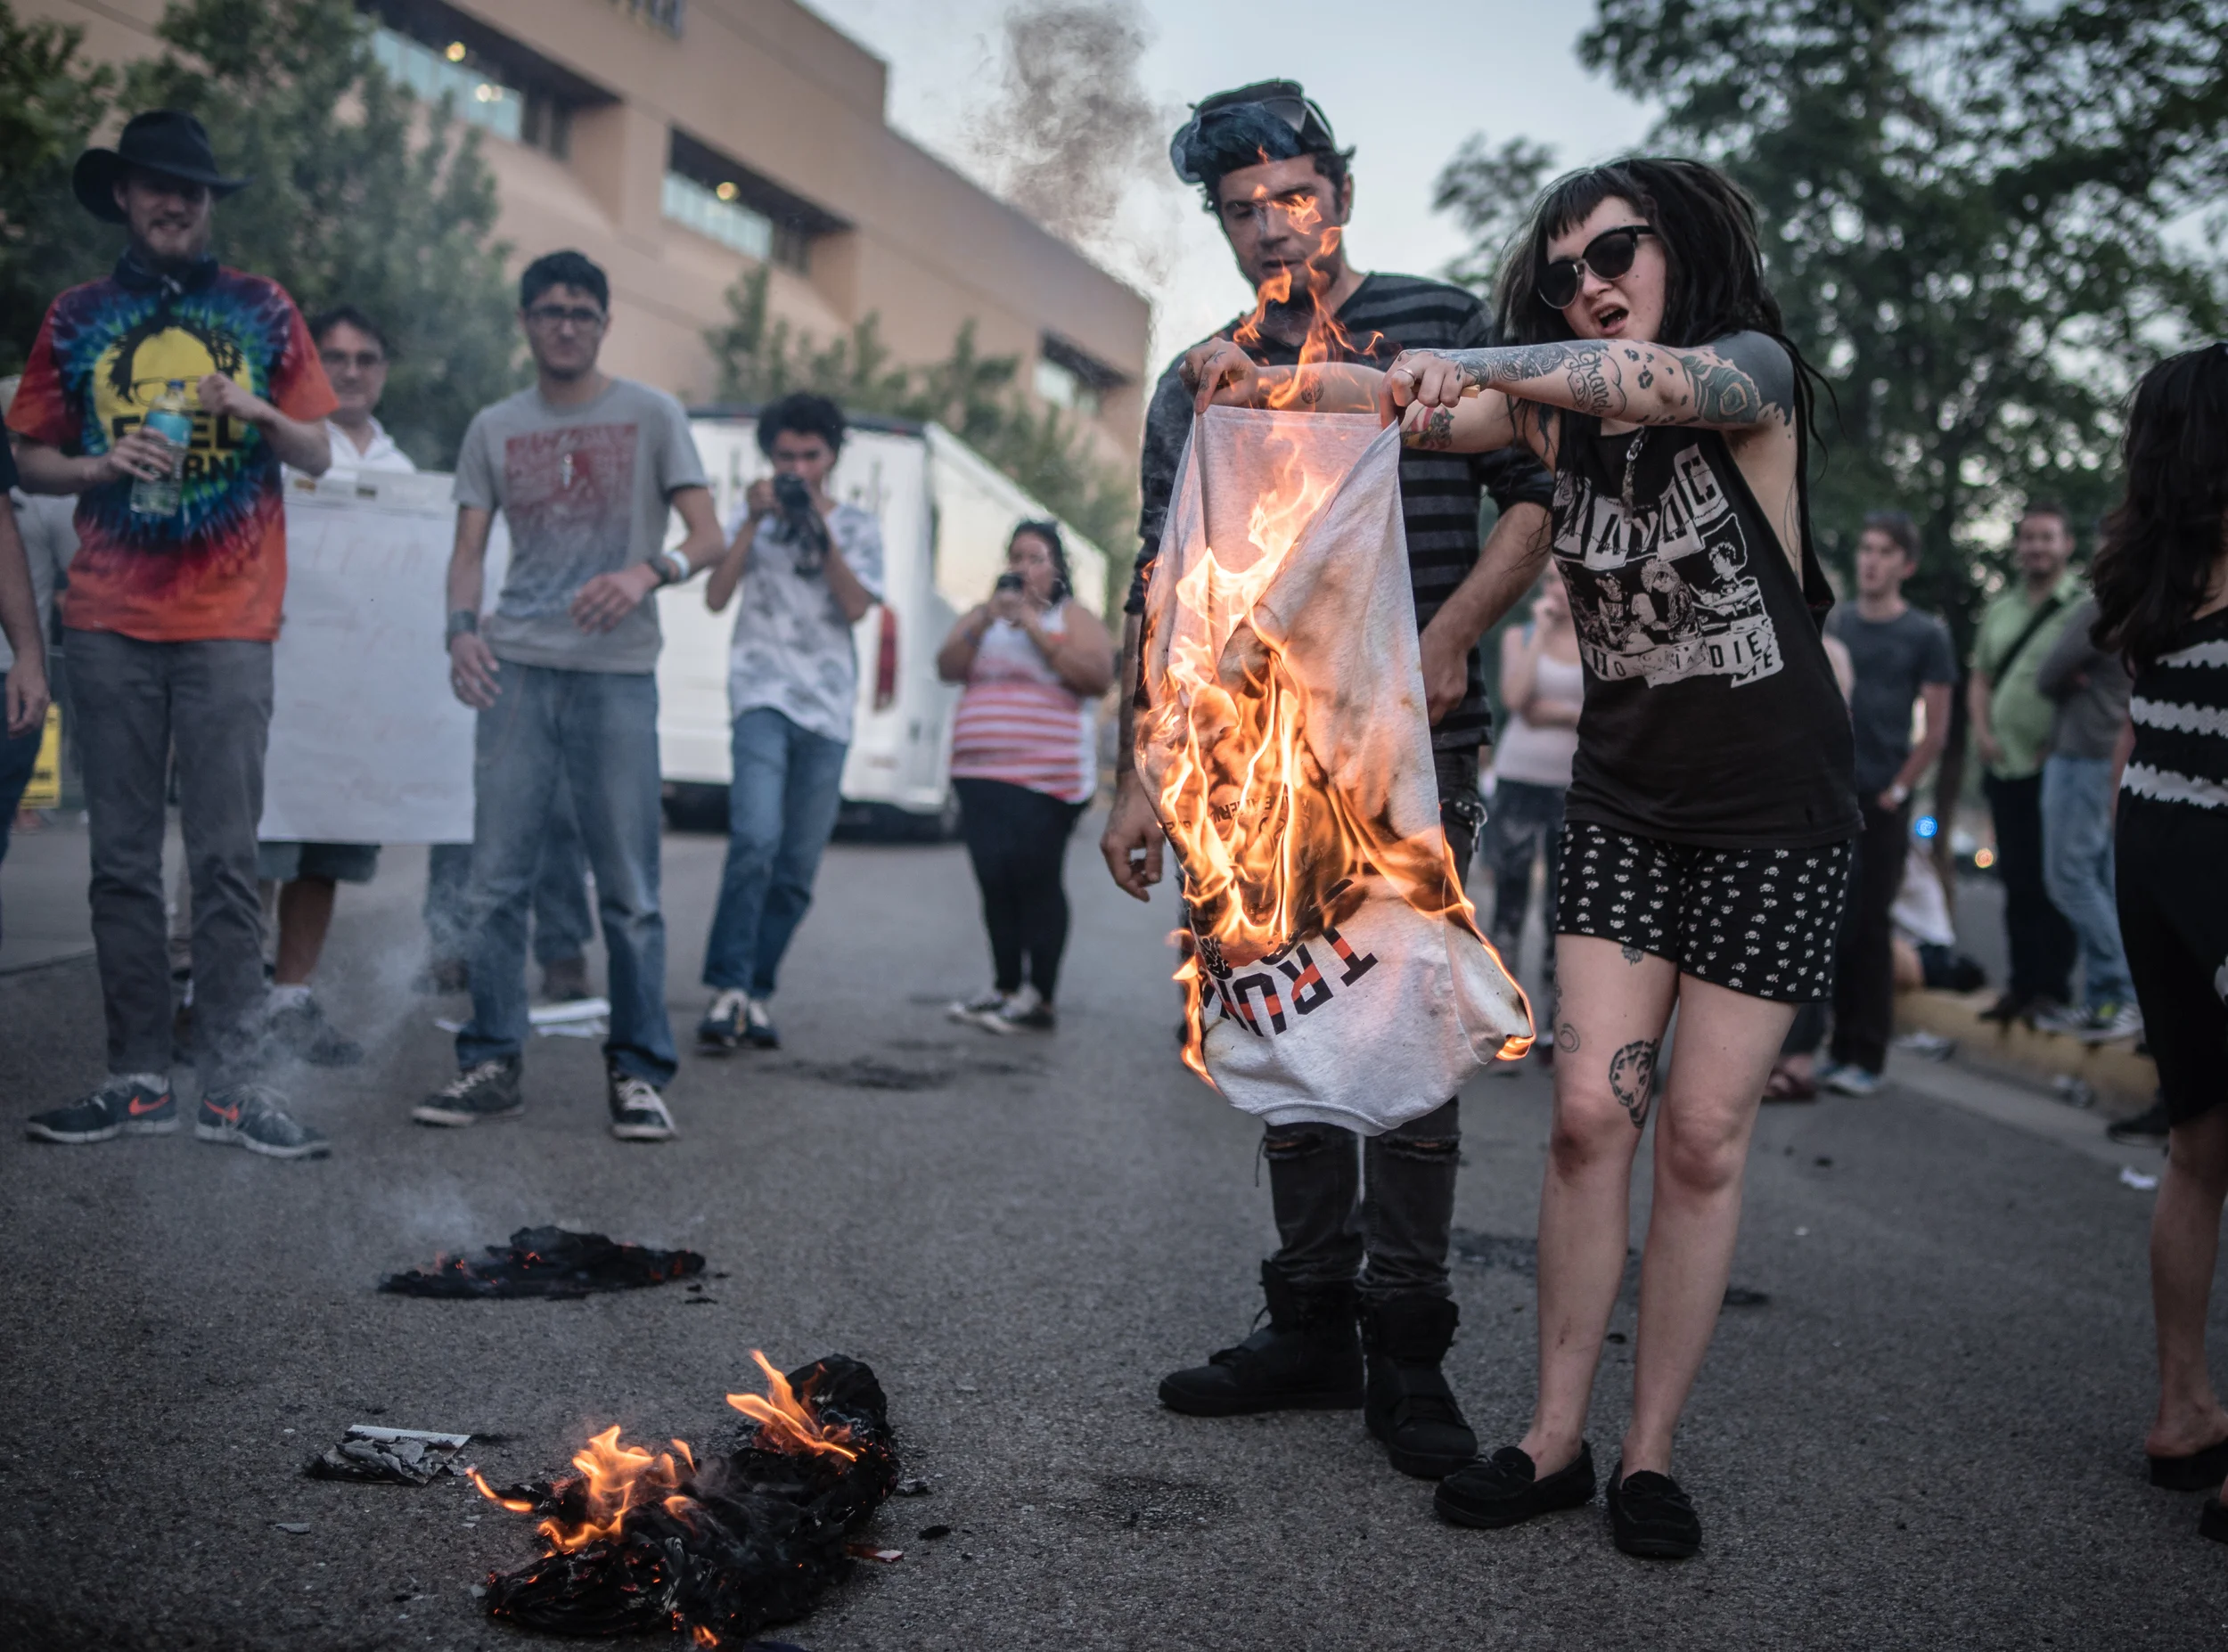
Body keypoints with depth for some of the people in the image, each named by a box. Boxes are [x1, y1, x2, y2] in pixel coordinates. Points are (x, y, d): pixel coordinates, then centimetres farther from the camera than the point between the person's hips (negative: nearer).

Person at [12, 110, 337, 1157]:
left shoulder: (262, 310, 11)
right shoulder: (78, 318, 13)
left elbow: (319, 455, 11)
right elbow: (30, 460, 14)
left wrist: (261, 415, -9)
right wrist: (100, 465, -6)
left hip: (228, 625, -2)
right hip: (109, 622, 2)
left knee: (226, 860, -4)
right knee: (123, 859, 4)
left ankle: (229, 1084, -2)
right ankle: (138, 1076, 10)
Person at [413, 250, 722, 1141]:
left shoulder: (650, 415, 6)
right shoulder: (494, 428, 15)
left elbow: (707, 535, -1)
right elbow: (470, 547, 10)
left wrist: (647, 573, -22)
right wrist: (462, 628, -10)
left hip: (616, 673, -2)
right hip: (517, 668, 3)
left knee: (628, 889, -2)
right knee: (497, 880, 0)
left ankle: (637, 1070, 5)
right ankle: (493, 1063, 8)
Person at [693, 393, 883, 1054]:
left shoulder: (859, 526, 14)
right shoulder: (757, 516, 13)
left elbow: (856, 608, -2)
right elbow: (716, 596, 1)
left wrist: (821, 531, -10)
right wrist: (754, 522, -6)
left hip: (827, 708, 2)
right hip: (765, 694, -2)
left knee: (797, 868, 2)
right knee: (756, 839, -22)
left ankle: (757, 991, 11)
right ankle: (729, 987, -19)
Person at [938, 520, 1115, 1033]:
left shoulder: (1072, 617, 6)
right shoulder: (984, 615, 20)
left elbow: (1098, 677, -10)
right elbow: (947, 668, 7)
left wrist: (1035, 628, -12)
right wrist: (983, 623, -8)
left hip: (1044, 779, -5)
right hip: (981, 774, 5)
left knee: (1035, 880, -10)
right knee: (995, 882, 2)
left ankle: (1039, 999, -7)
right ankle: (1005, 987, 12)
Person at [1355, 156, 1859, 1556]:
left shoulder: (1757, 372, -10)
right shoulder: (1558, 411, 4)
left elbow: (1663, 376, -32)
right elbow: (1422, 418, -9)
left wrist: (1480, 364, -45)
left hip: (1775, 813, -3)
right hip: (1625, 806, 4)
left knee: (1703, 1137, -1)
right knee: (1590, 1112, -3)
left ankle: (1653, 1455, 10)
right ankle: (1557, 1440, 6)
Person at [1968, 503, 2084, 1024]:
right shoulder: (1999, 611, 15)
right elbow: (1980, 679, 21)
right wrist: (1983, 731, 5)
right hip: (2005, 766, 7)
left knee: (2051, 883, -3)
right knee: (2016, 881, 11)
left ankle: (2052, 987, 4)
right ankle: (2021, 984, 18)